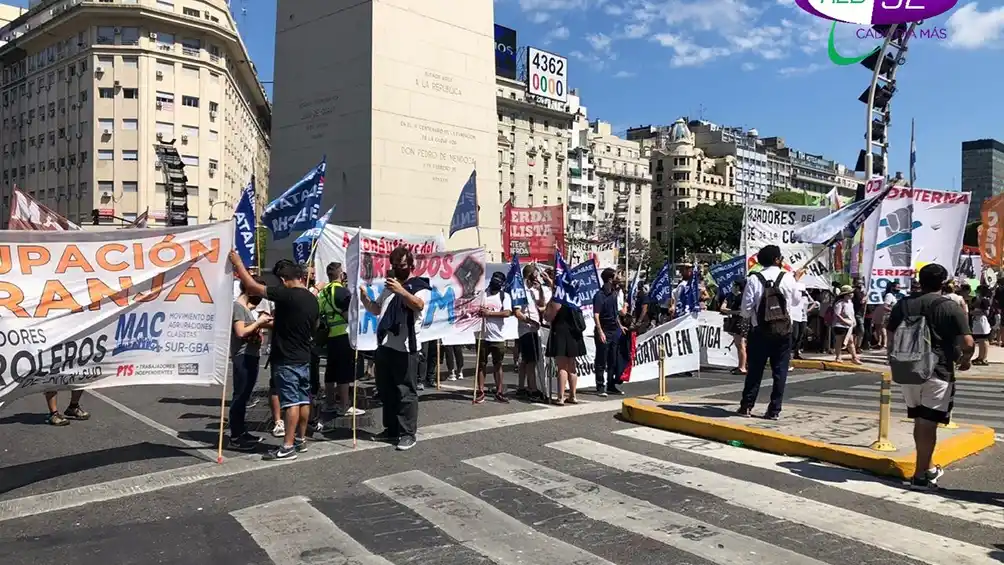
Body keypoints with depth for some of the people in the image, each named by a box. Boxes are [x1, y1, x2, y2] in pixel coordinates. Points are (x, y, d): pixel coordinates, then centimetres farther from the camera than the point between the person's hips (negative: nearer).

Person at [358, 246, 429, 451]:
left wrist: (402, 291, -39)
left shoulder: (419, 285, -3)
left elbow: (419, 305, -23)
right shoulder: (389, 285, 20)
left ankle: (408, 433, -1)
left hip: (404, 347, -8)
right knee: (386, 391, 13)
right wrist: (364, 297, 5)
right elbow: (376, 309, 24)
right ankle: (391, 429, 23)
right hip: (384, 345, 8)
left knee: (406, 392, -5)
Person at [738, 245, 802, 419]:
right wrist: (796, 281, 27)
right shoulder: (787, 278, -3)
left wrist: (745, 314, 13)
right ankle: (774, 409, 8)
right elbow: (796, 301, 14)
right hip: (783, 331, 1)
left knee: (755, 369, 9)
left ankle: (746, 406, 14)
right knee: (780, 371, 7)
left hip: (760, 330, 0)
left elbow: (746, 309, -9)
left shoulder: (755, 279, -8)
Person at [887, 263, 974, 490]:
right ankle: (920, 476, 2)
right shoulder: (950, 307, -6)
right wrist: (965, 360, 10)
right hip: (938, 372, -4)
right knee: (929, 423, -1)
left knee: (919, 421, 17)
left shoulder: (902, 305, 6)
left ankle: (927, 467, 29)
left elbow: (891, 340, 8)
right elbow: (967, 343, -10)